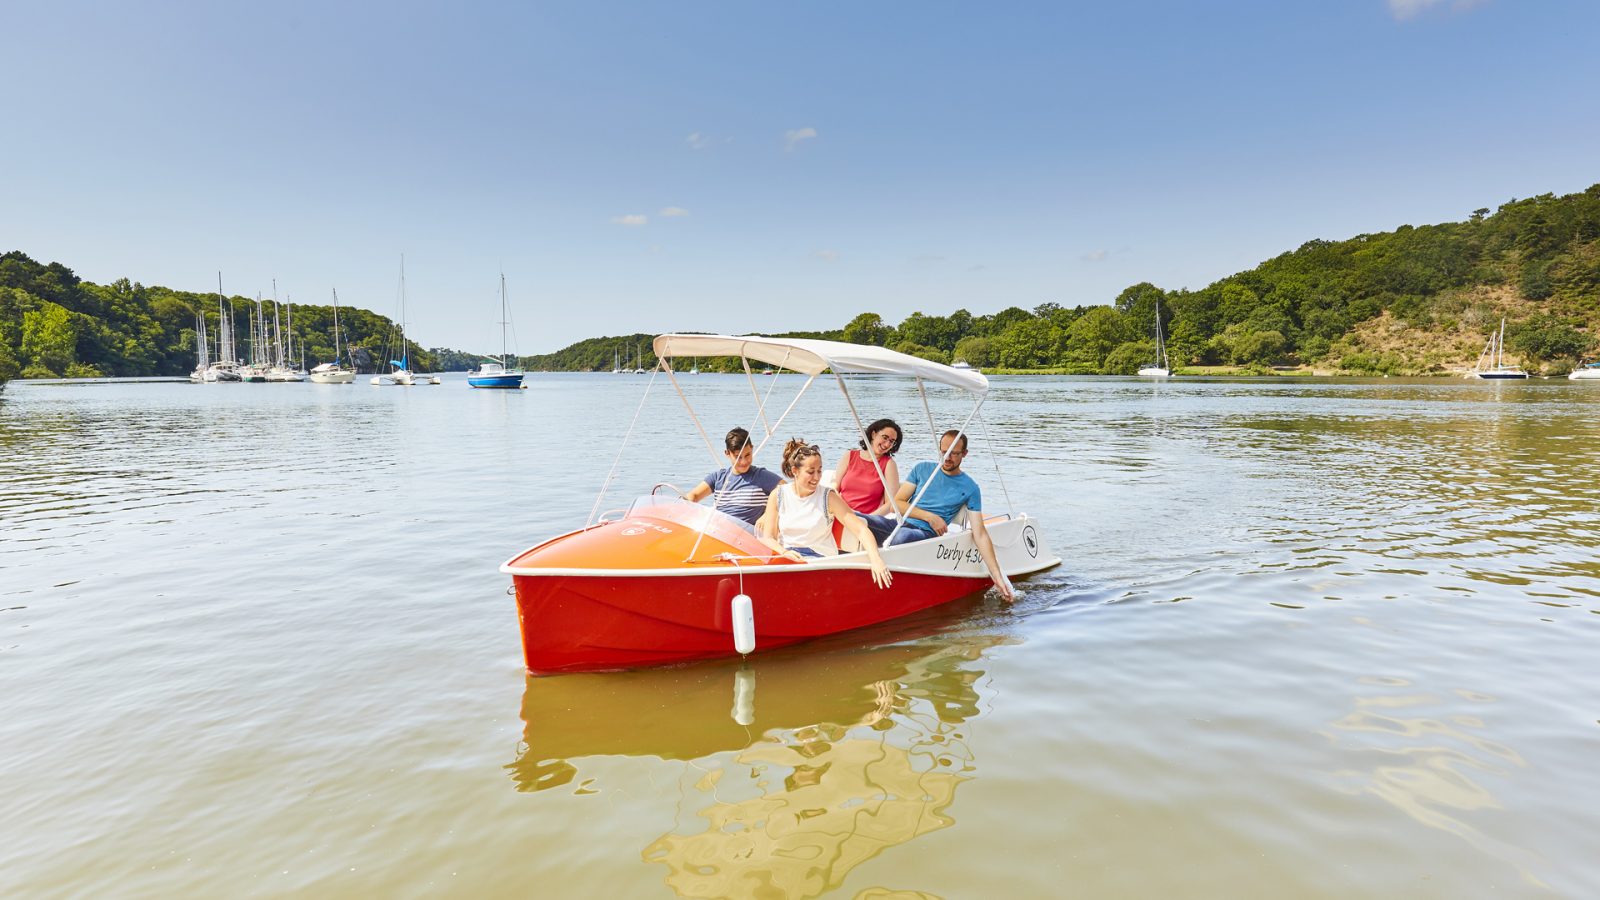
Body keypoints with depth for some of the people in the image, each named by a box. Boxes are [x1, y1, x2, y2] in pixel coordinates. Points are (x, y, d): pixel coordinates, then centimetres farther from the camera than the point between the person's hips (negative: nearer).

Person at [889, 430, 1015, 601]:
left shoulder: (970, 488, 7)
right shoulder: (922, 469, 14)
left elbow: (980, 535, 3)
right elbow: (897, 503, 9)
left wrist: (997, 576, -4)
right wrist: (930, 517, -5)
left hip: (926, 534, -3)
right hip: (901, 524, 3)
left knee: (901, 536, -41)